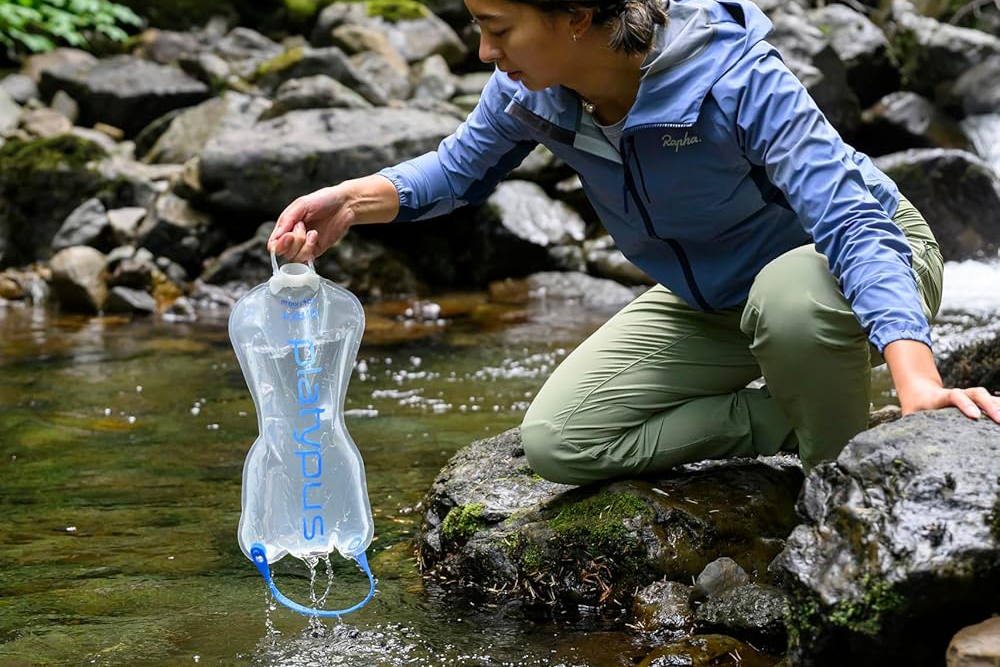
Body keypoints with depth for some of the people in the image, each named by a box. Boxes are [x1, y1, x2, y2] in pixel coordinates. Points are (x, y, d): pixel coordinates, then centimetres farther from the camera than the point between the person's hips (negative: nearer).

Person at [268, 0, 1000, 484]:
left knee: (789, 297, -43)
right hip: (714, 302, 6)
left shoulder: (735, 80, -34)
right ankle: (799, 420, -2)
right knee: (557, 439, -10)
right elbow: (461, 167, 6)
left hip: (846, 255, -6)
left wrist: (917, 381, -57)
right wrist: (353, 200, -13)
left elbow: (853, 223, -42)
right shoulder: (530, 91, -15)